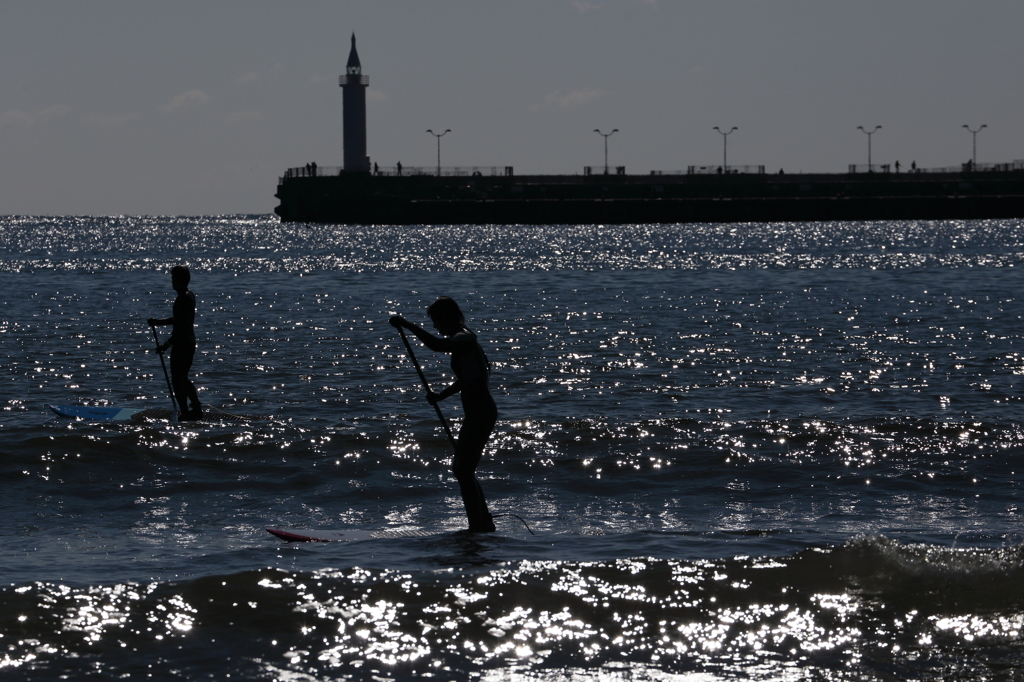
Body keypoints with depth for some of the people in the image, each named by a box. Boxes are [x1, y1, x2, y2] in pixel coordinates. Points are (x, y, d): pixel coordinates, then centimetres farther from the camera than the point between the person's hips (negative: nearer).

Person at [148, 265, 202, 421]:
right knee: (183, 378, 21)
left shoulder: (182, 299, -20)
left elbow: (180, 327, -24)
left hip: (181, 345, -10)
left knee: (177, 381, -2)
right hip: (190, 343, 10)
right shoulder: (190, 296, 10)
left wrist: (167, 344, -23)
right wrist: (159, 322, 18)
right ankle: (197, 409, 24)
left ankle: (184, 413, -1)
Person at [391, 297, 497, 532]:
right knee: (460, 468, 18)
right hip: (476, 413, 11)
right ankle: (485, 523, 25)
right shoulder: (461, 340, 16)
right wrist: (441, 395, 19)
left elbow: (436, 345, -36)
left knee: (464, 471, -9)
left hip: (481, 413, -11)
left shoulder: (464, 339, -16)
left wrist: (408, 325, -31)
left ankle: (477, 526, -8)